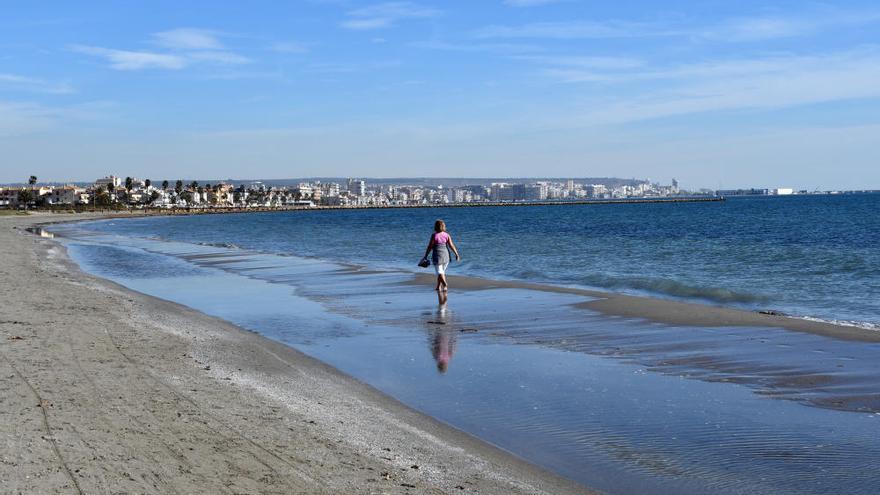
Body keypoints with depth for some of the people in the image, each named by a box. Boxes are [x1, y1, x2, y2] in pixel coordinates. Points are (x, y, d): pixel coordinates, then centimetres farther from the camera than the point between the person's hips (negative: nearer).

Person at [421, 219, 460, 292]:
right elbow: (451, 245, -3)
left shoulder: (434, 235, -10)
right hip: (445, 255, 4)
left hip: (437, 255, -4)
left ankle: (445, 284, -27)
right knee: (442, 271, 18)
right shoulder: (447, 235, 0)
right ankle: (438, 287, 23)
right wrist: (456, 254, 3)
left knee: (440, 272, -5)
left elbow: (430, 247, -7)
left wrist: (425, 256, 1)